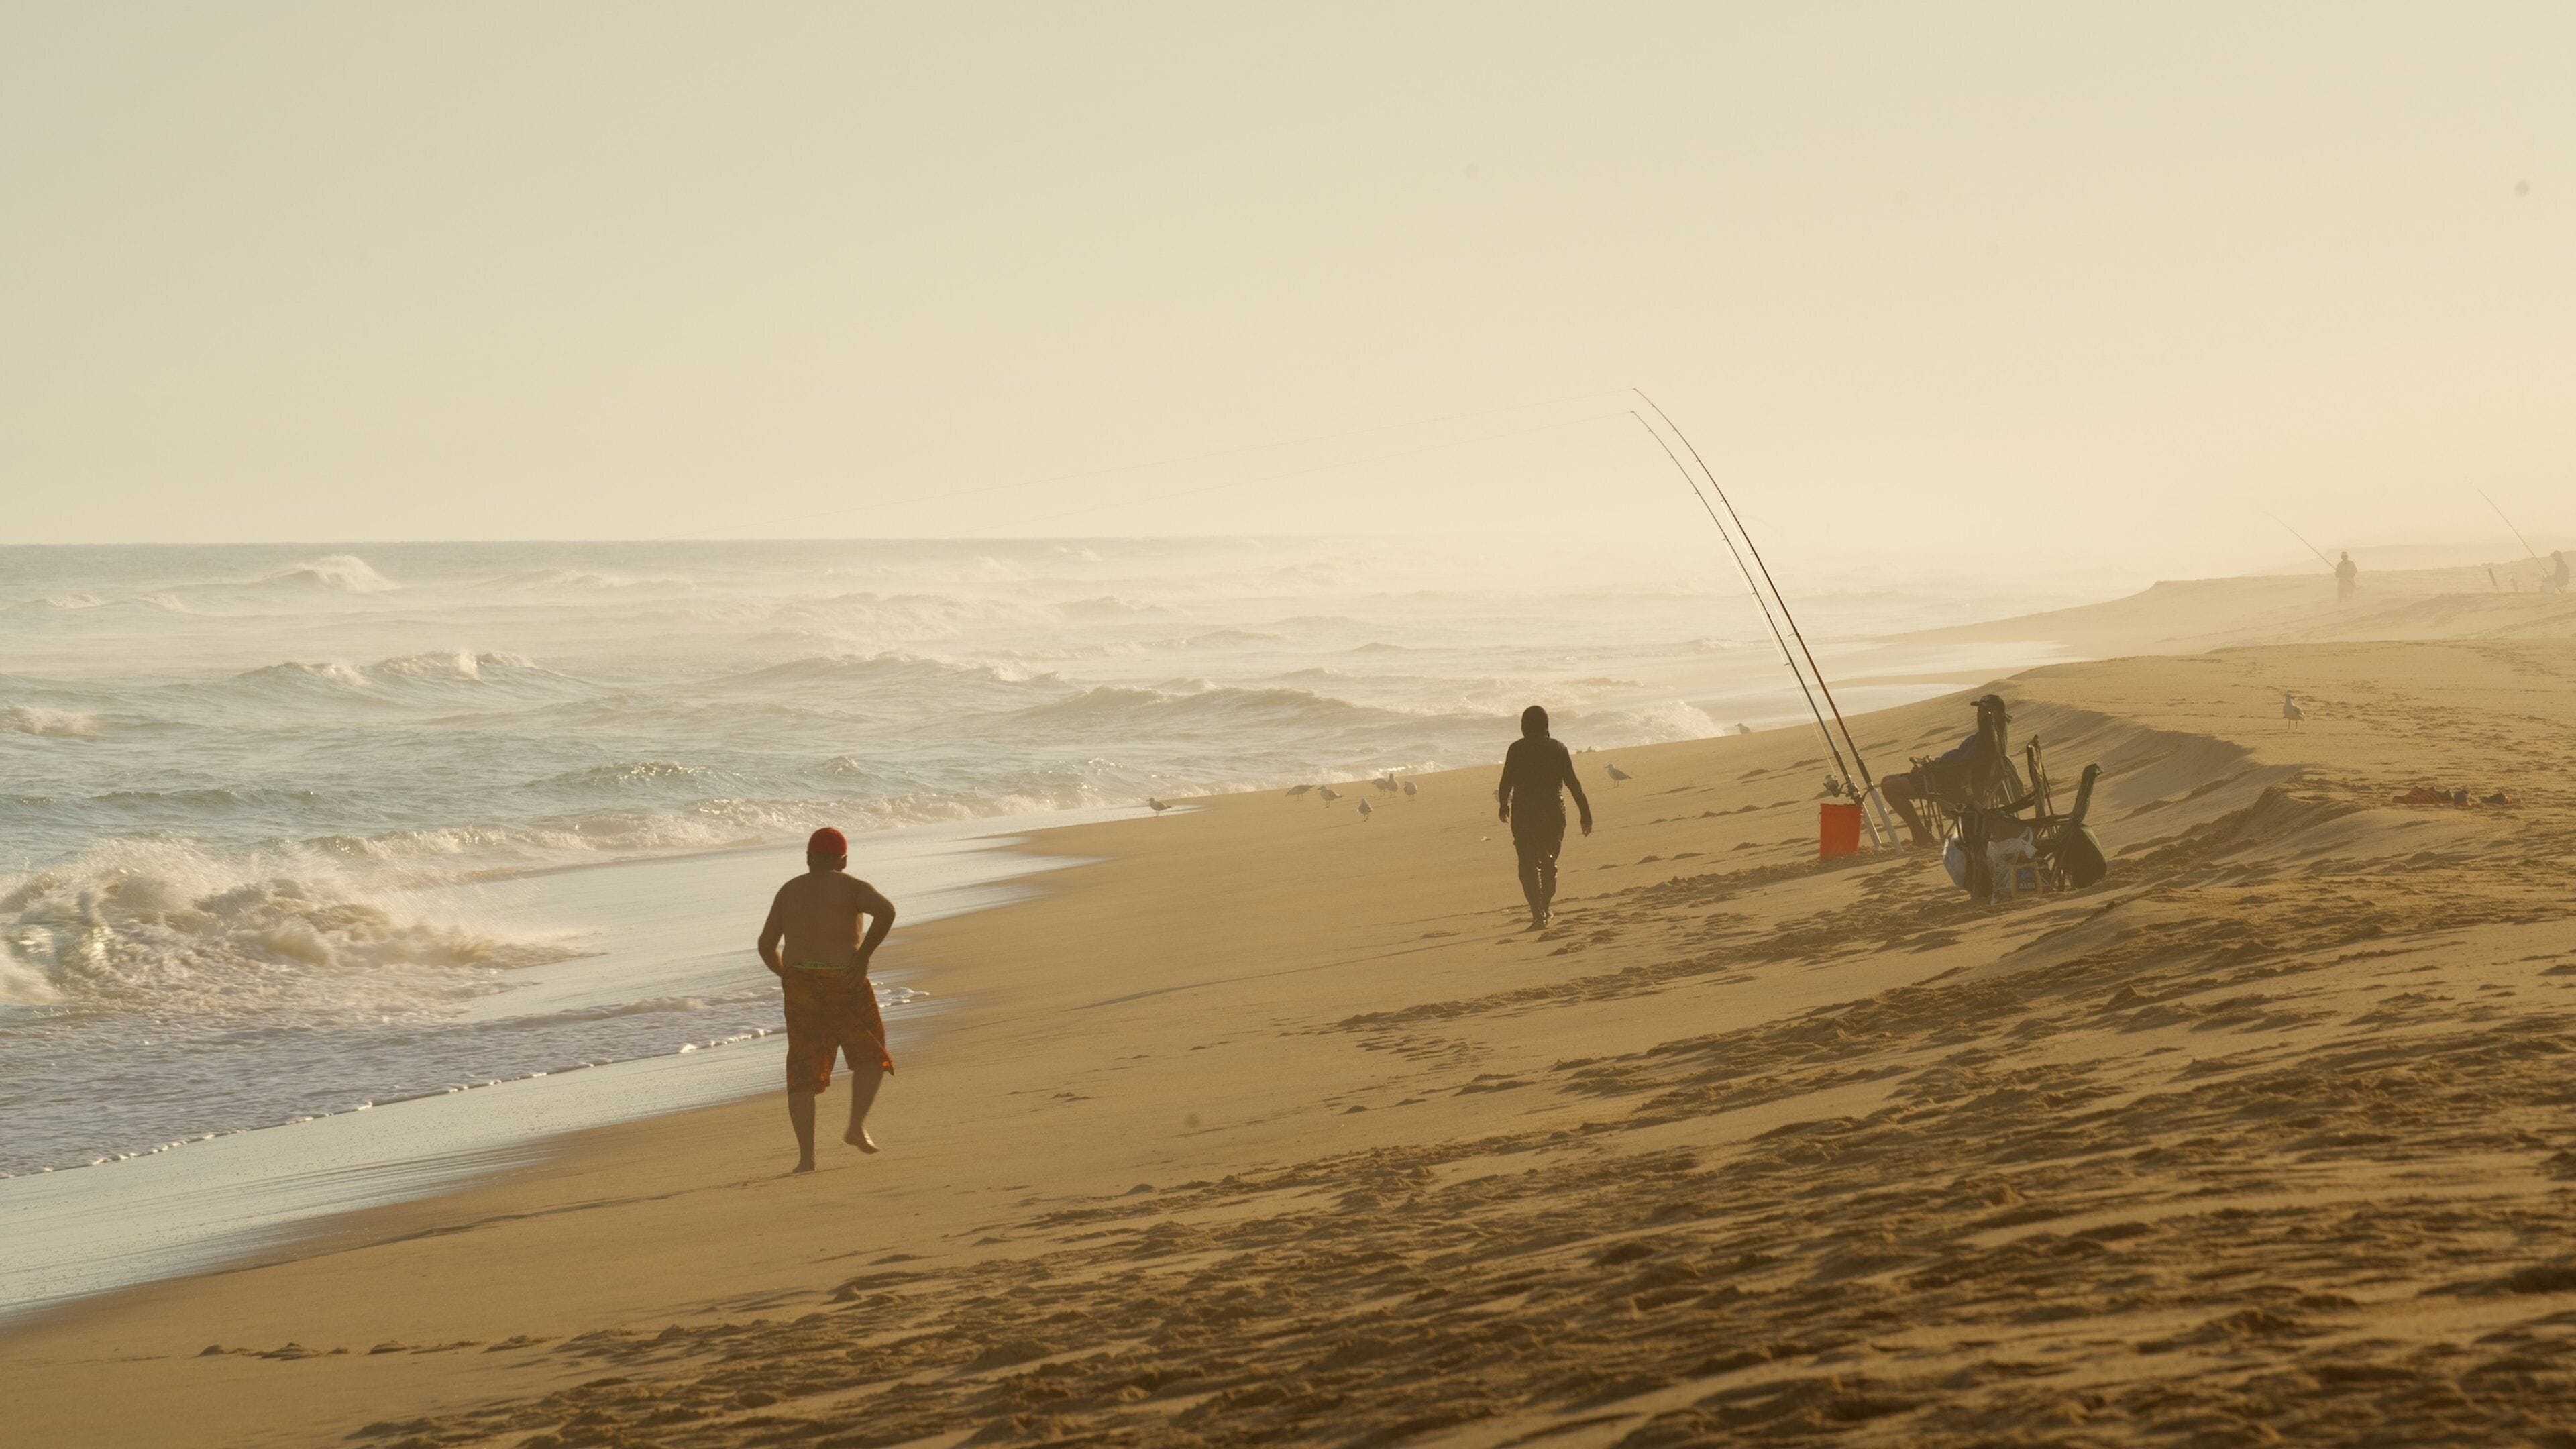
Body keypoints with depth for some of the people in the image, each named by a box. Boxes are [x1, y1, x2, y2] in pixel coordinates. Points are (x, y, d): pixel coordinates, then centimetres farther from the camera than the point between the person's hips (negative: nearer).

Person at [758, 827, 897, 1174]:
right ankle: (857, 1126, -1)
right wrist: (864, 955, -12)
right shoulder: (852, 888, -1)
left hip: (800, 986, 3)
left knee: (803, 1072, 7)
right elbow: (886, 911, -20)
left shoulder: (789, 891, 10)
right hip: (844, 985, -3)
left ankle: (806, 1155, -2)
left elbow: (766, 945, 10)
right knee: (871, 1057, 16)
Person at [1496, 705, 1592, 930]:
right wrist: (1586, 814, 0)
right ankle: (1545, 910, 32)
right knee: (1549, 862, 21)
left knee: (1529, 865, -1)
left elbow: (1506, 783, -3)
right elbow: (1572, 783, -2)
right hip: (1553, 811, 3)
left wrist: (1503, 806, 16)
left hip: (1524, 812, -3)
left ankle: (1539, 915, -16)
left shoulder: (1516, 749, -5)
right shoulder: (1558, 748, 1)